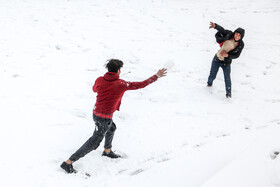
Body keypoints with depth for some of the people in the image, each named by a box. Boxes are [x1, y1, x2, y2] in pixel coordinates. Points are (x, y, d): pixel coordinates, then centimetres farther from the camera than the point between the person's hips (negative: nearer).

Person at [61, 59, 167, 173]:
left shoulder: (100, 80, -4)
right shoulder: (121, 84, -17)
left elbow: (94, 89, 20)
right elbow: (141, 85, -10)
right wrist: (156, 76, 0)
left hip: (96, 112, 8)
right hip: (104, 118, -7)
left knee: (112, 128, 33)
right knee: (93, 143, 2)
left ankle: (107, 151, 54)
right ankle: (68, 163, 3)